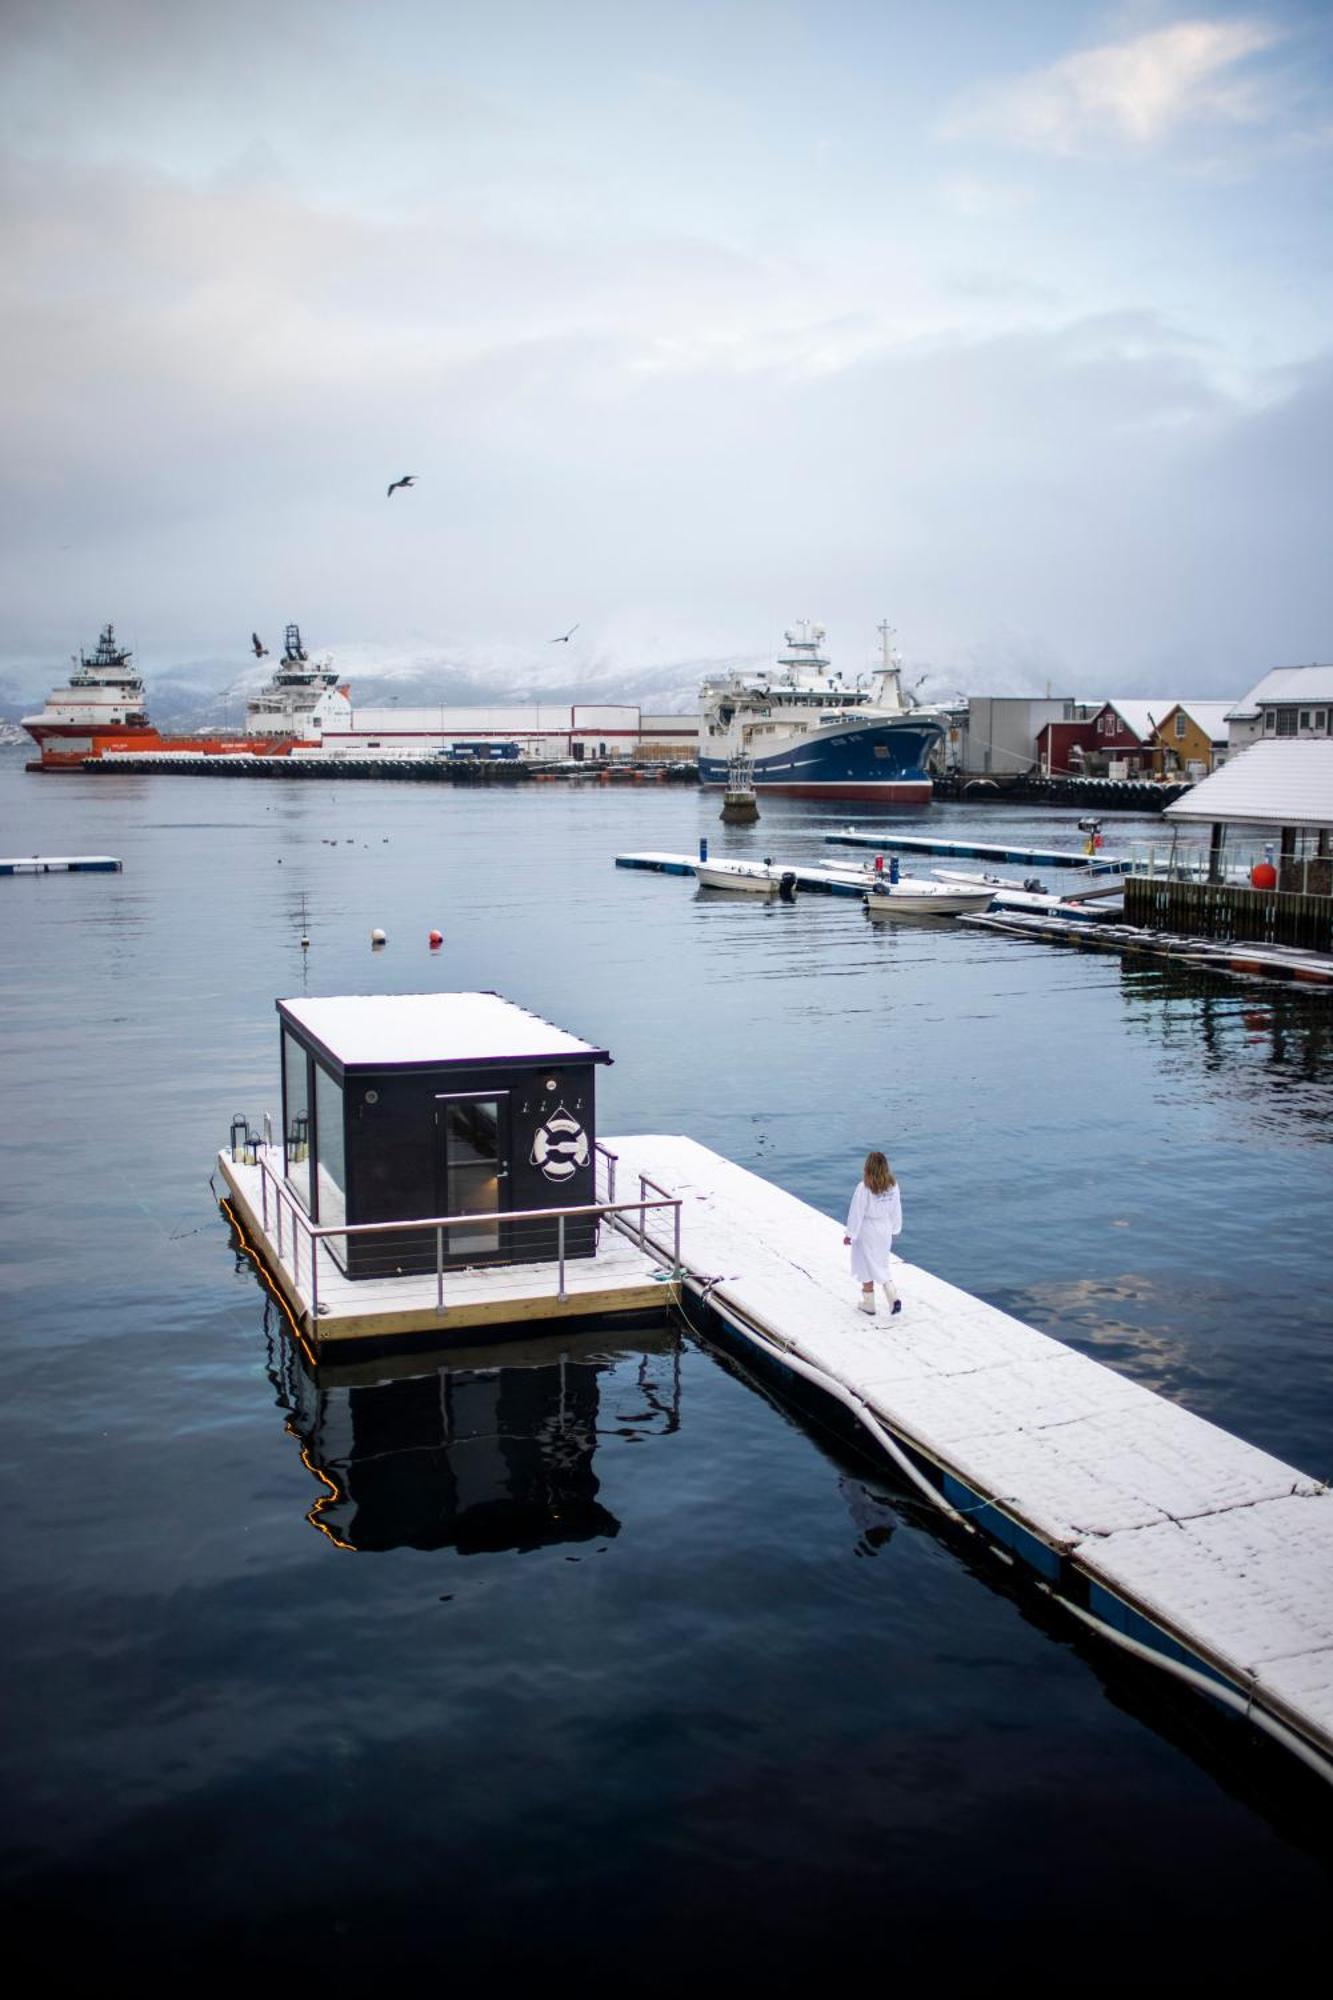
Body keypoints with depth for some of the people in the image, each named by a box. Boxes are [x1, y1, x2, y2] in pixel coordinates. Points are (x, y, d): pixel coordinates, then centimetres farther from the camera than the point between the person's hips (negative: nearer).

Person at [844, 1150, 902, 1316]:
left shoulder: (864, 1188, -22)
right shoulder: (892, 1186, -7)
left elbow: (856, 1213, -16)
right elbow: (896, 1210, 4)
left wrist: (850, 1234, -5)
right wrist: (894, 1229, 18)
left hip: (867, 1232, -5)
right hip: (885, 1231, 5)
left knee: (867, 1266, 11)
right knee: (882, 1265, 19)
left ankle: (868, 1303, 21)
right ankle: (893, 1298, 4)